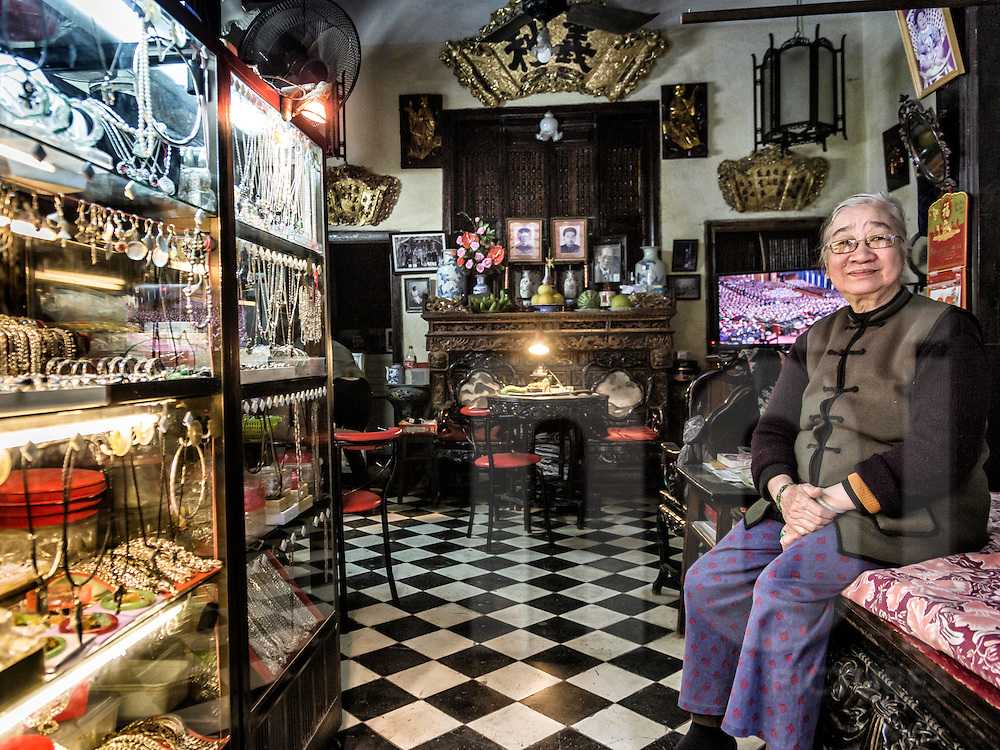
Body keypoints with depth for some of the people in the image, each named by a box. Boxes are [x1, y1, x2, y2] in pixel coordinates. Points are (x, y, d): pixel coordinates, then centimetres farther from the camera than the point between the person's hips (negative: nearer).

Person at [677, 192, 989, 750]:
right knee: (708, 579, -9)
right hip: (808, 504, 6)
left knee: (785, 583, -29)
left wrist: (833, 500, -21)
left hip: (904, 516, -6)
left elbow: (940, 452, -18)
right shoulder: (817, 340, 14)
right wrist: (786, 491, -11)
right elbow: (774, 430, 10)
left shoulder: (942, 329, -6)